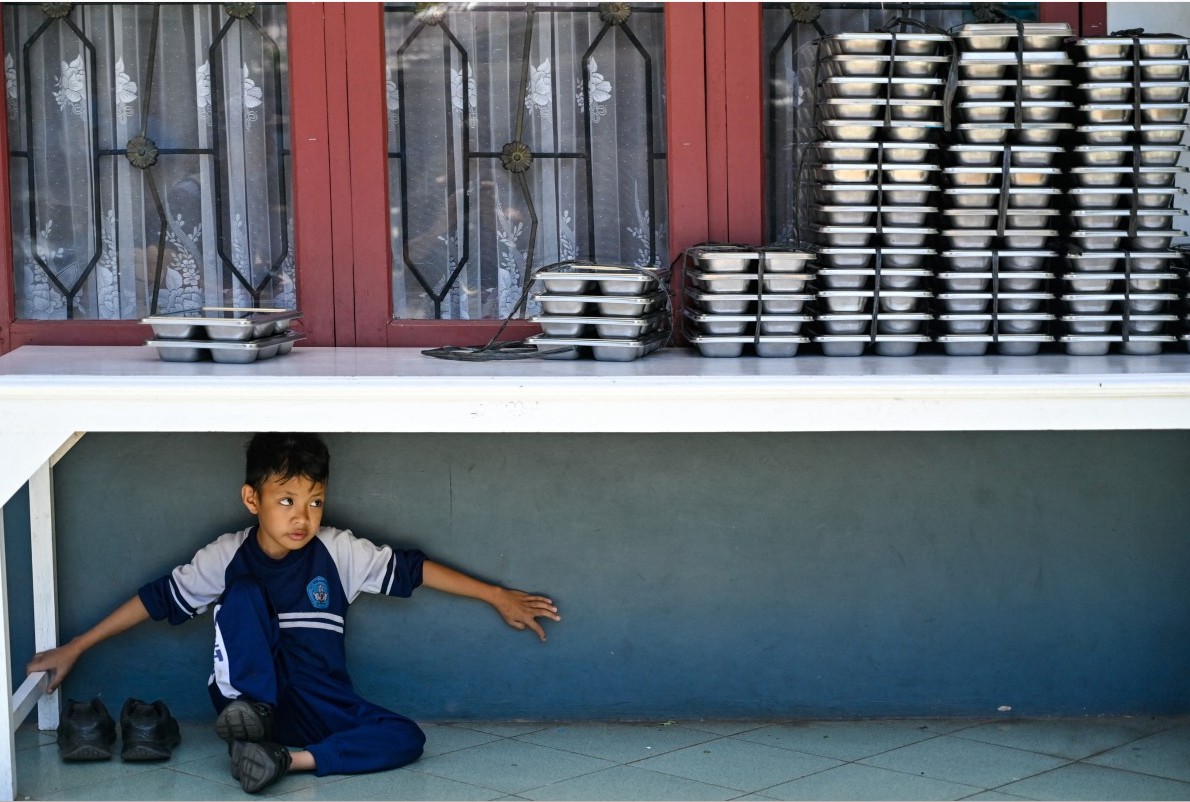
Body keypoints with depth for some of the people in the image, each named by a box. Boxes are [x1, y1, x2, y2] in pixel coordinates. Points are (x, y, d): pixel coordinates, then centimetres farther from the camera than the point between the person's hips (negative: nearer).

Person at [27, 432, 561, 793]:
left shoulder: (337, 551, -4)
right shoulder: (227, 557, -6)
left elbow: (411, 570, 1)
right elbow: (157, 599, 0)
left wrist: (497, 596, 1)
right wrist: (74, 649, 0)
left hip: (320, 707, 2)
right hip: (251, 698, -2)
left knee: (406, 739, -24)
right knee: (244, 595, -23)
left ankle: (288, 758, -34)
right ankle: (251, 714, -31)